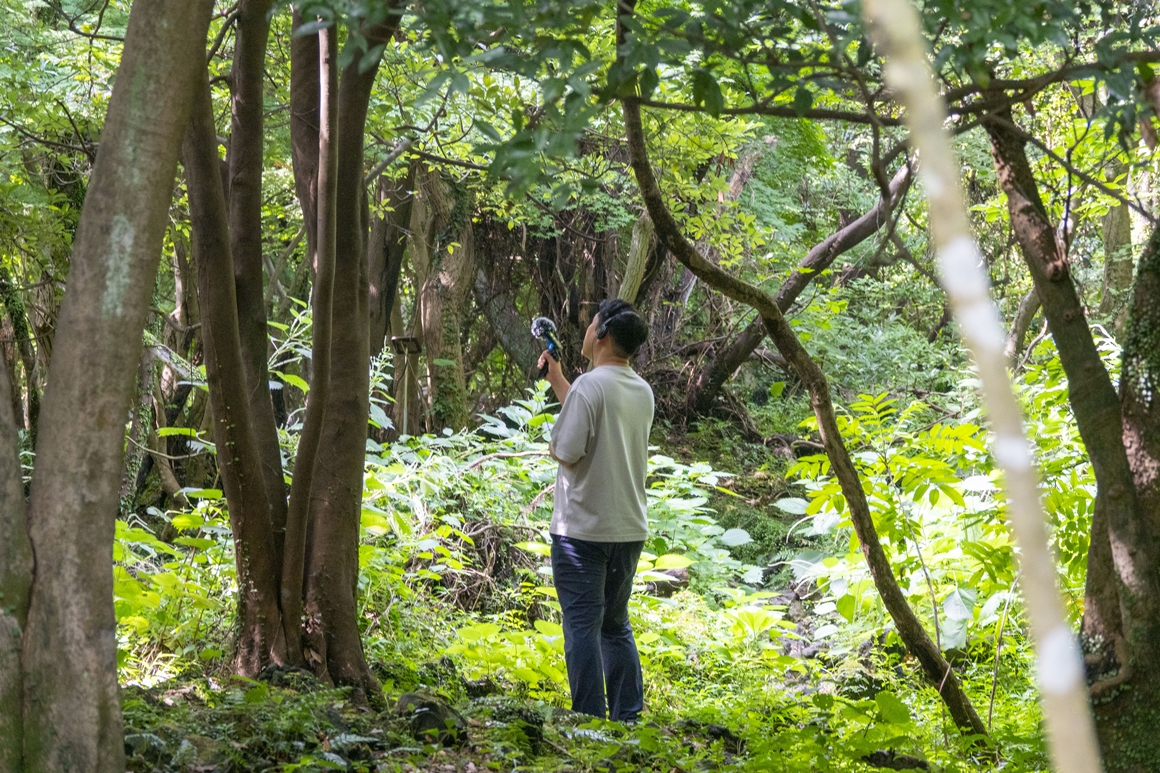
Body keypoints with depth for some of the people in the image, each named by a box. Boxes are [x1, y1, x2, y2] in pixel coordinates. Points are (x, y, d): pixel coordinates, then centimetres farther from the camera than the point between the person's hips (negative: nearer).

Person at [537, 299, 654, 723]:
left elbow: (567, 450, -19)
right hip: (629, 528, 7)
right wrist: (556, 379, 27)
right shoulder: (642, 391, 9)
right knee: (616, 624, 17)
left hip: (582, 529, -7)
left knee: (582, 625, -2)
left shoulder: (589, 385, -14)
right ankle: (628, 717, 17)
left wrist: (552, 442, 3)